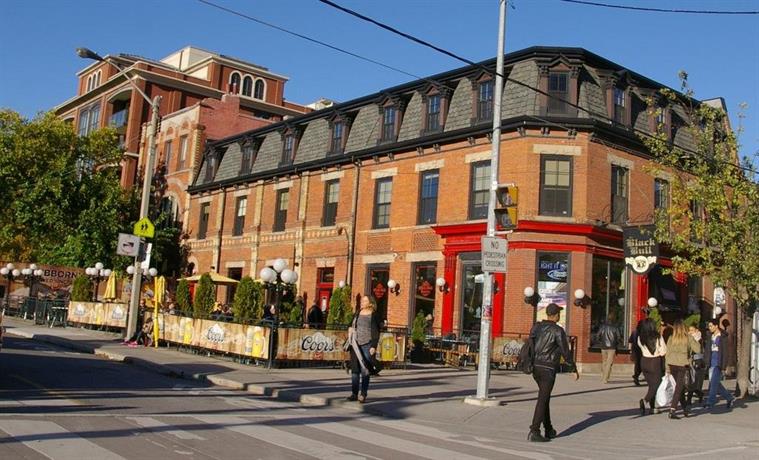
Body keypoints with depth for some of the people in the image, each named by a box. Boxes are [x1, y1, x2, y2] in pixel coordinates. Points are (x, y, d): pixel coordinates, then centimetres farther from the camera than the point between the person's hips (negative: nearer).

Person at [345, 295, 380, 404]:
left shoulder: (373, 316, -2)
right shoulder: (356, 314, 14)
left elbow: (376, 333, -5)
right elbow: (351, 326, 24)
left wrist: (374, 346, -12)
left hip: (367, 345, -5)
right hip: (355, 344, 5)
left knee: (365, 370, -5)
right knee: (354, 369, 6)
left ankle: (363, 394, -1)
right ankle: (354, 393, 13)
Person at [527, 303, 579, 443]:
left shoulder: (536, 327, 8)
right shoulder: (558, 330, -12)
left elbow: (530, 346, 13)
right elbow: (565, 352, -11)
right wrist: (574, 369, 0)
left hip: (536, 367, 7)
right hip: (548, 369, -7)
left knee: (545, 397, 20)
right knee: (542, 400, -8)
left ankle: (549, 430, 26)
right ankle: (534, 432, -14)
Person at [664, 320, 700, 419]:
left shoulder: (671, 338, 2)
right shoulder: (688, 337, -5)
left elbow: (667, 354, 3)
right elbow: (698, 350, -4)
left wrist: (668, 370, 8)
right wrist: (696, 341, 14)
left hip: (672, 365, 3)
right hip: (683, 365, -3)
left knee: (680, 387, 19)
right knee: (678, 388, -2)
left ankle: (685, 408, 31)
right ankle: (672, 410, -13)